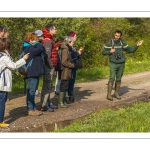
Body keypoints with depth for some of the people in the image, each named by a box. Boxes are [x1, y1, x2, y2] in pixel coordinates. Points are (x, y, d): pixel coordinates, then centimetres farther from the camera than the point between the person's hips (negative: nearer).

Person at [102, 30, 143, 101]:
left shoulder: (123, 43, 4)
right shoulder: (109, 43, -4)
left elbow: (131, 50, 6)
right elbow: (103, 52, 0)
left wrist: (137, 45, -7)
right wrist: (110, 51, -17)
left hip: (121, 64, 3)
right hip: (113, 64, -3)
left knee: (118, 79, 7)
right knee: (112, 78, -11)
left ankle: (116, 93, 18)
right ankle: (109, 94, -6)